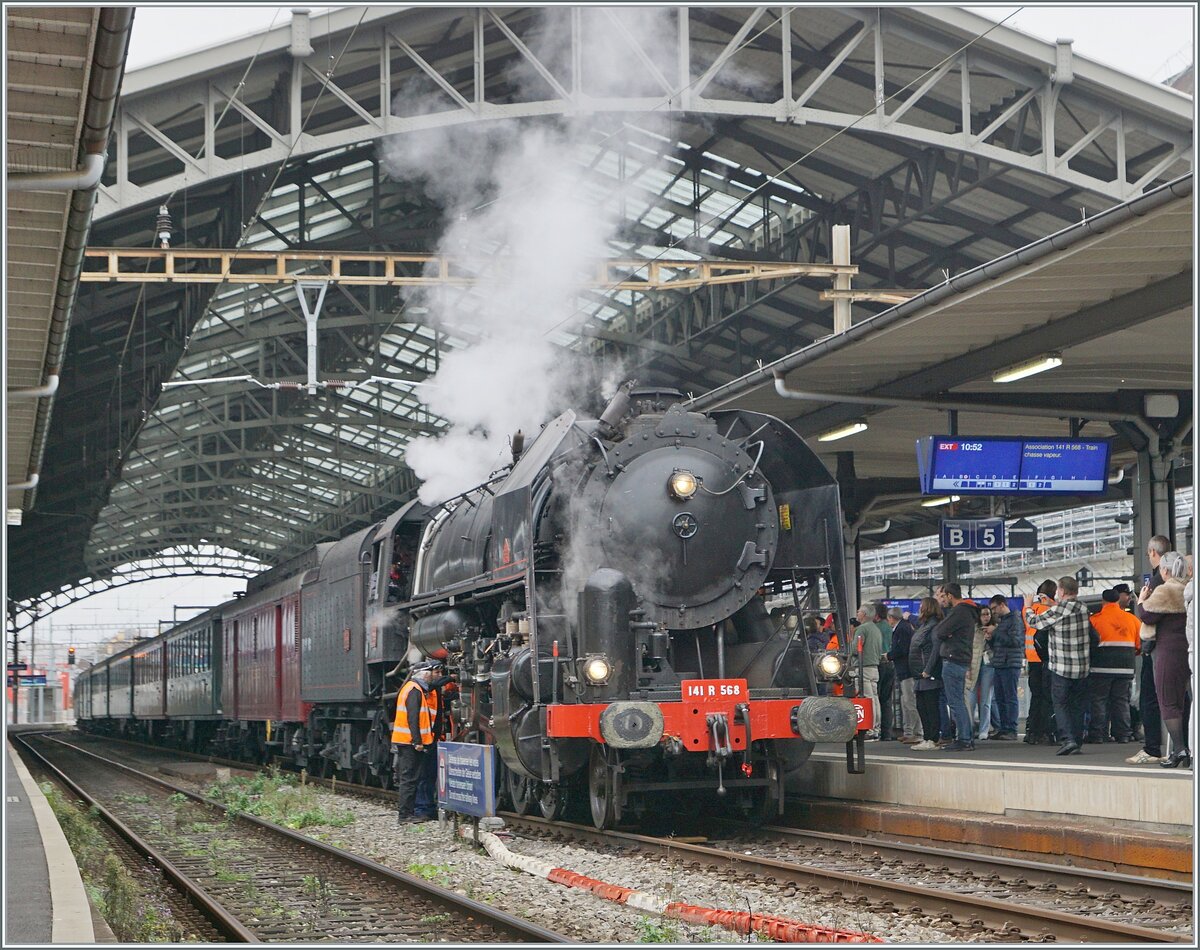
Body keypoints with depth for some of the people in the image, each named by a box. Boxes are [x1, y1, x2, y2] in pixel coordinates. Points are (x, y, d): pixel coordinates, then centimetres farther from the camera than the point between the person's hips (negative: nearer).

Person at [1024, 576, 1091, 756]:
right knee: (1078, 705, 11)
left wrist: (1028, 607, 15)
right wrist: (1054, 605, 23)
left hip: (1061, 667, -5)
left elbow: (1033, 621, -3)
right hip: (1082, 667, 5)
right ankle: (1077, 743, 12)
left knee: (1060, 703, 1)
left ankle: (1068, 739, -15)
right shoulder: (1083, 609, 1)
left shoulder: (1056, 612, -15)